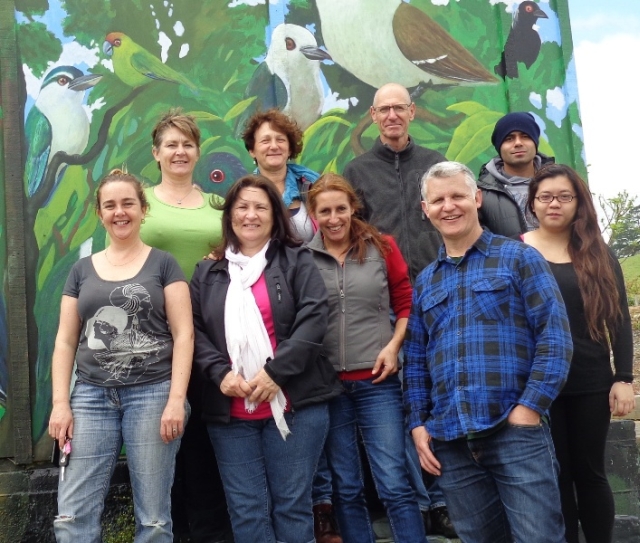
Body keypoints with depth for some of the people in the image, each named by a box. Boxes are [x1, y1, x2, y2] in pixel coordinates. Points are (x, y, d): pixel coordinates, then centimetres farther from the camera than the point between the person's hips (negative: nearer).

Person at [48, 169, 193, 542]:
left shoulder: (163, 264, 4)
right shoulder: (83, 270, 14)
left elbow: (183, 334, -2)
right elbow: (66, 341, 12)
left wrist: (176, 399, -11)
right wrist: (60, 403, 2)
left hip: (152, 394, -3)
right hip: (92, 395, 3)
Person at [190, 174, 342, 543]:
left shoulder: (296, 261, 5)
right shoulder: (208, 272, 14)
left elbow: (313, 319, -7)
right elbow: (195, 330, 6)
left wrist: (275, 371, -16)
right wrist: (220, 372, -11)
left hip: (293, 404, -2)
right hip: (230, 410, 3)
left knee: (292, 504, 5)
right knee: (247, 511, 7)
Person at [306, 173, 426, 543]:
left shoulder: (382, 247, 1)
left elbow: (407, 304, 7)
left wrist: (393, 345, -6)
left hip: (378, 381, -1)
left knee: (395, 484, -1)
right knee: (346, 488, 11)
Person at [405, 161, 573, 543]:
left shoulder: (519, 257, 3)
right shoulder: (425, 282, 16)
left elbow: (555, 336, -4)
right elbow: (416, 360, 17)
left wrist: (530, 407, -12)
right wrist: (418, 423, 6)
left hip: (516, 429, -4)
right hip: (449, 440, 4)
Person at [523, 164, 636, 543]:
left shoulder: (599, 254, 7)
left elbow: (619, 319, 6)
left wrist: (624, 378, -2)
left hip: (592, 383, 2)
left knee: (589, 472, 11)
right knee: (556, 476, 7)